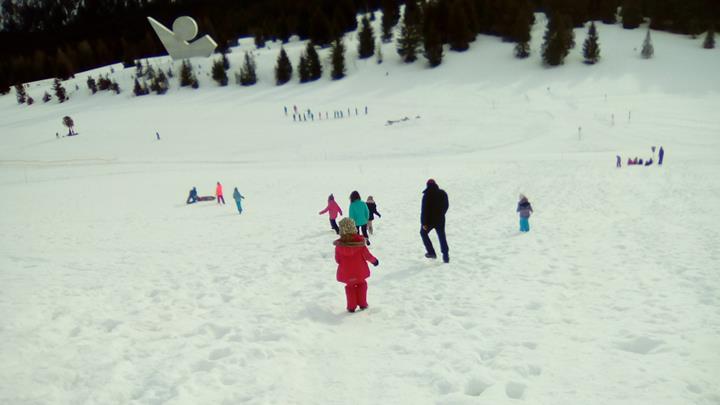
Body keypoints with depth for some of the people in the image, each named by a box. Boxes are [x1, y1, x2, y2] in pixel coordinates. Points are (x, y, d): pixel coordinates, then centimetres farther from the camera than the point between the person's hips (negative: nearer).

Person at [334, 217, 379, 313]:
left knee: (350, 287, 23)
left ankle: (351, 307, 24)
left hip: (346, 272, 0)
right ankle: (362, 304, 29)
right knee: (361, 284, 26)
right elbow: (366, 255, -11)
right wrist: (374, 260, 9)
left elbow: (337, 260, -5)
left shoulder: (339, 244, -16)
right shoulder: (359, 241, -20)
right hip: (360, 271, 0)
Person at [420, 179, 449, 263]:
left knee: (423, 233, 20)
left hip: (430, 220, -4)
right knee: (442, 237, 14)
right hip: (440, 220, 4)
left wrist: (424, 223, -12)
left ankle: (431, 252, 16)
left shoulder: (427, 195, -17)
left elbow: (424, 210, -17)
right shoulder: (443, 193, -1)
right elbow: (446, 206, 10)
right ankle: (446, 257, 10)